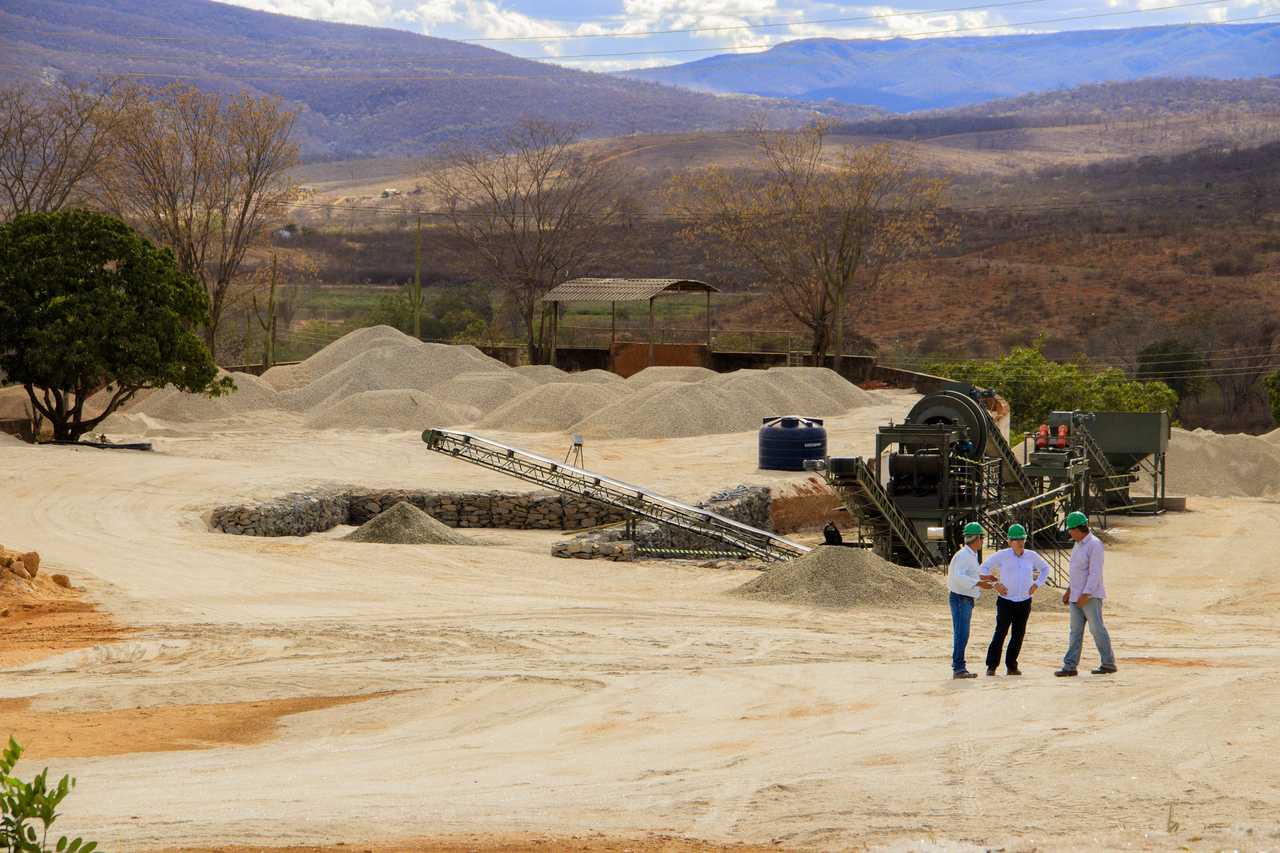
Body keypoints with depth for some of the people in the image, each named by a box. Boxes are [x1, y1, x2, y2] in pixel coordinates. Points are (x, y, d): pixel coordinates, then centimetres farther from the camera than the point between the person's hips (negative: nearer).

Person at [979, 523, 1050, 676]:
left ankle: (1011, 666, 12)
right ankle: (991, 666, -6)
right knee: (1000, 633, -10)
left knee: (1018, 635, 4)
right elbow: (984, 568, 5)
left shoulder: (1031, 556, 5)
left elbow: (1045, 568, 23)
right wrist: (995, 584, -4)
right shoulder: (1002, 555, -4)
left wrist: (1037, 584, 10)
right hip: (1006, 601, -3)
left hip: (1024, 602, 3)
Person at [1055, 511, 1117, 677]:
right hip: (1077, 595, 9)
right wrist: (1069, 591, 20)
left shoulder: (1094, 545, -15)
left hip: (1091, 595, -9)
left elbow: (1095, 573, -20)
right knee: (1075, 631, 5)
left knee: (1097, 629, -4)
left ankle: (1109, 663, 5)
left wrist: (1085, 595, -24)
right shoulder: (1078, 545, 14)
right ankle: (1070, 666, 3)